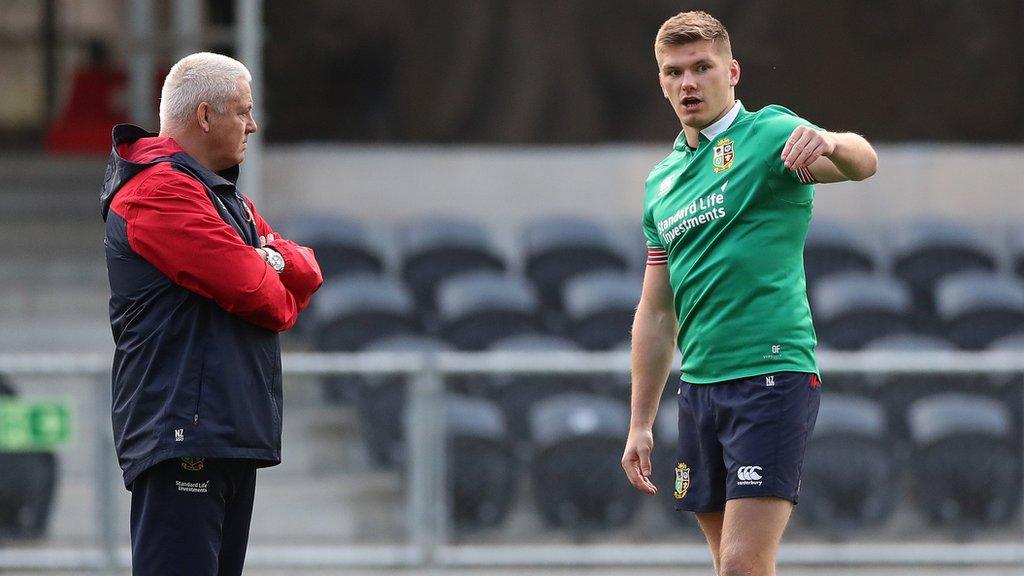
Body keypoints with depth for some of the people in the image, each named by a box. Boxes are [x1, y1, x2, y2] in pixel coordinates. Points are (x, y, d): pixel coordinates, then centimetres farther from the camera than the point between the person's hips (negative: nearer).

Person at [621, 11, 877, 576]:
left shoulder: (769, 135, -4)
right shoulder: (662, 183, 17)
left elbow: (862, 162, -24)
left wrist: (833, 145, -48)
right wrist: (640, 423, 18)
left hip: (772, 376, -7)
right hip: (699, 385, 7)